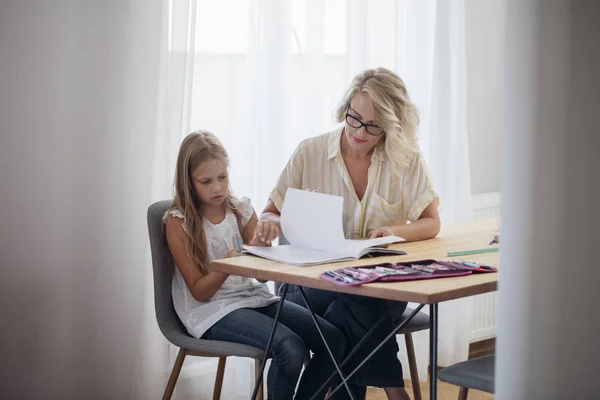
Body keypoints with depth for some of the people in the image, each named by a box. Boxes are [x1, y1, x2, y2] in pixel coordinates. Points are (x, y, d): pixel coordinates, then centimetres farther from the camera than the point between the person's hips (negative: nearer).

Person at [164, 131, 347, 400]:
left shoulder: (242, 210, 6)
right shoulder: (178, 222, -6)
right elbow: (199, 291, -8)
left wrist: (263, 244, -19)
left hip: (253, 297, 5)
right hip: (212, 310, -5)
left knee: (333, 339, -15)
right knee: (290, 348, -30)